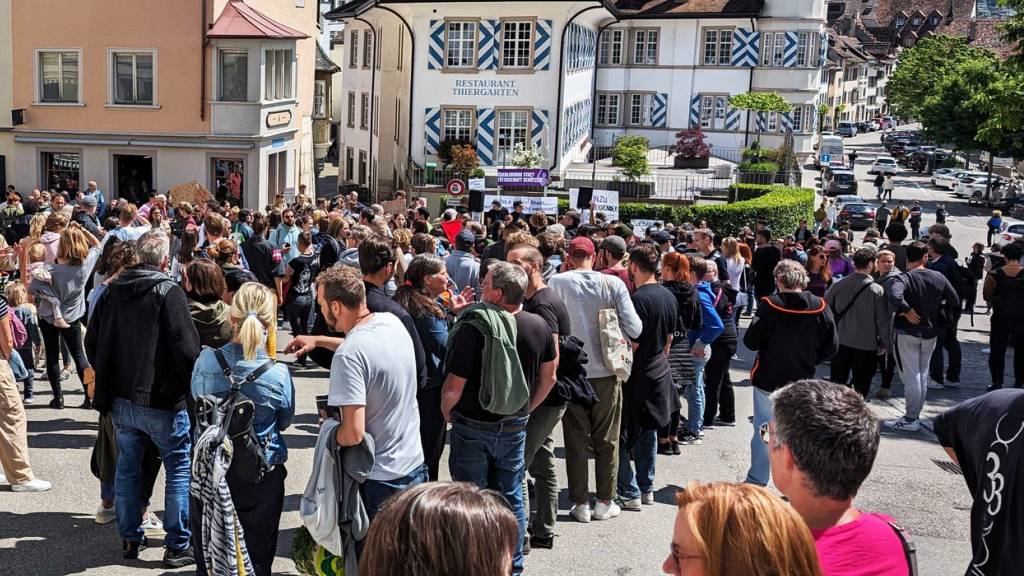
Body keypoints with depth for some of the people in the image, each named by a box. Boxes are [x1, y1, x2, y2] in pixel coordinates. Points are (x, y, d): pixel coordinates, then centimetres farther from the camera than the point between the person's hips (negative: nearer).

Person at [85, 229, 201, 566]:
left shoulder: (112, 291, 6)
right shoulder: (168, 292, -14)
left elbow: (92, 341, 13)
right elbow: (187, 348, -19)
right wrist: (189, 385, -2)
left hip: (120, 398, 6)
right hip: (161, 399, -6)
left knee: (127, 468, 17)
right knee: (180, 468, 4)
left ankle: (130, 539, 26)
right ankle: (177, 546, 6)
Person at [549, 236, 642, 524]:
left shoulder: (557, 282, -9)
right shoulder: (613, 284, -7)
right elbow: (634, 329, -9)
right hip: (607, 371, 1)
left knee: (576, 439, 10)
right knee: (607, 440, 13)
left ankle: (580, 503, 13)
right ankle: (605, 502, 19)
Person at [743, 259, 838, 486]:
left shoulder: (770, 306, -17)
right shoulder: (820, 308, -6)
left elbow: (751, 342, -13)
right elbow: (831, 348, 0)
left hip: (768, 380, -2)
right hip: (802, 380, 2)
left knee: (763, 432, 11)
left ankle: (757, 481, 18)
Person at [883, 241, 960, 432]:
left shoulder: (904, 278, -18)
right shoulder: (939, 278, 0)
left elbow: (895, 297, -38)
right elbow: (955, 302, 6)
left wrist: (907, 311, -22)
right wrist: (945, 321, 15)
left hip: (906, 333, -5)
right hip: (930, 333, 5)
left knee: (911, 376, -1)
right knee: (922, 375, 15)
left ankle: (910, 420, 1)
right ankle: (916, 415, 23)